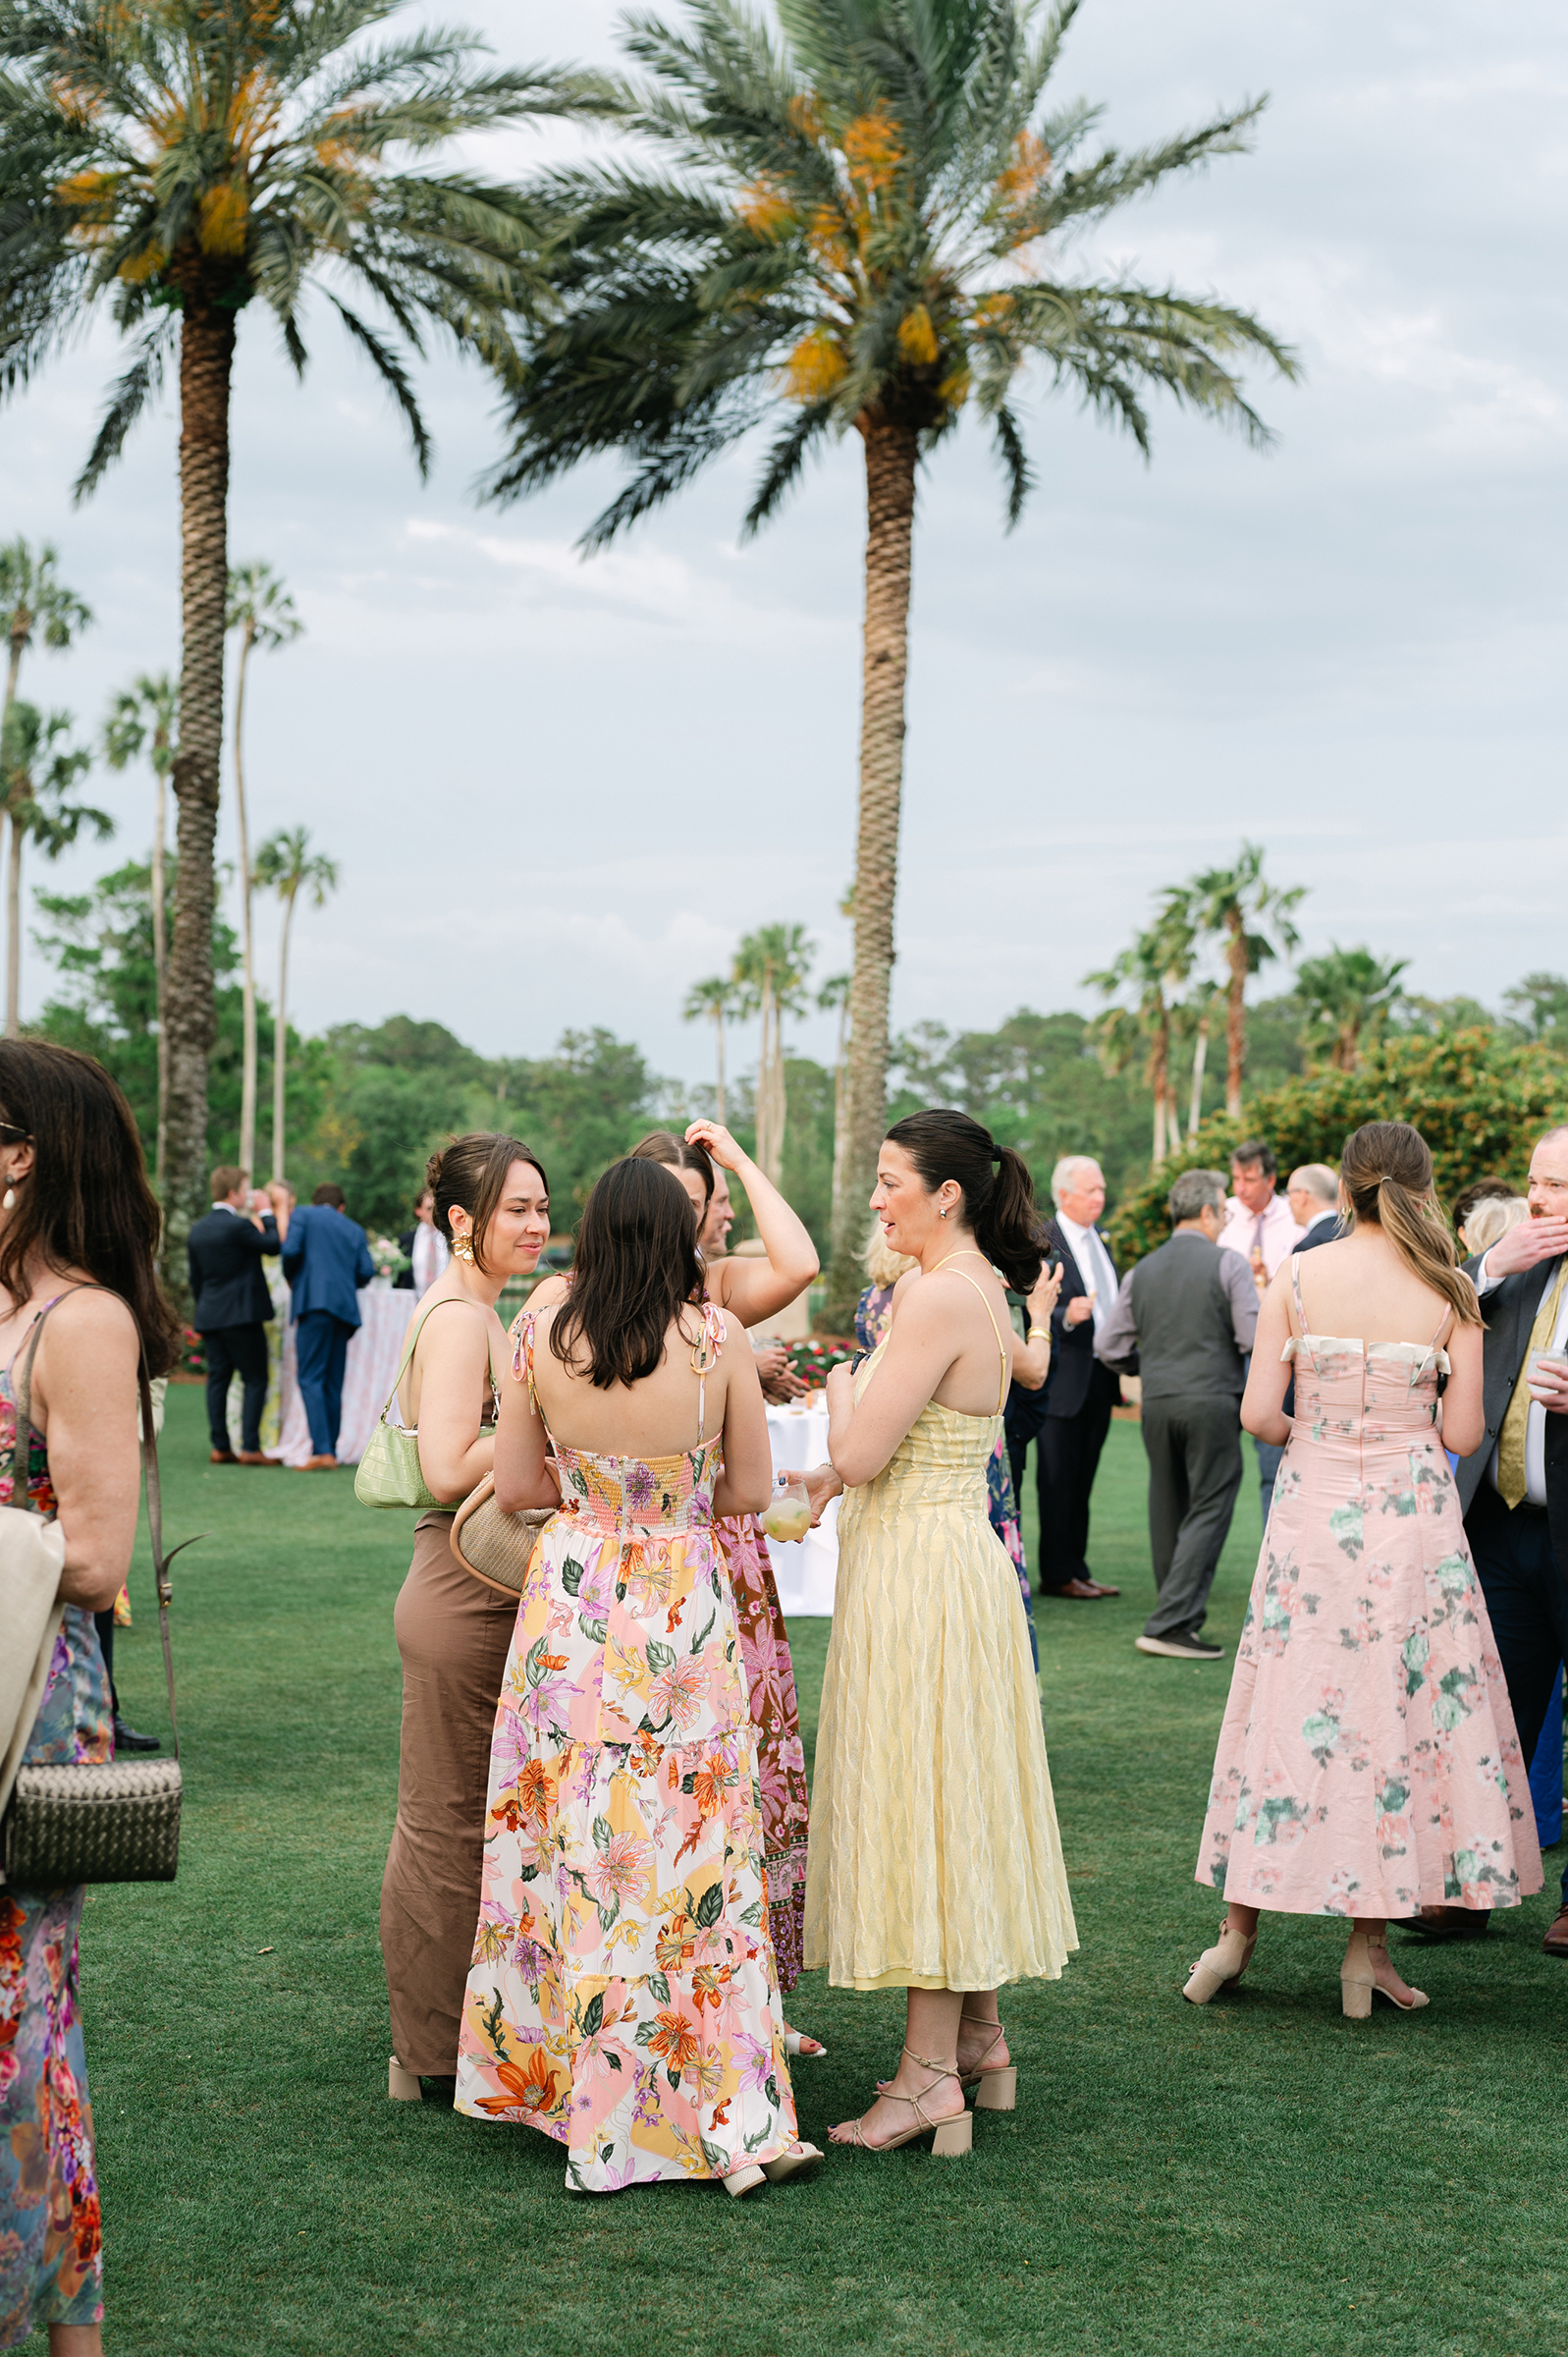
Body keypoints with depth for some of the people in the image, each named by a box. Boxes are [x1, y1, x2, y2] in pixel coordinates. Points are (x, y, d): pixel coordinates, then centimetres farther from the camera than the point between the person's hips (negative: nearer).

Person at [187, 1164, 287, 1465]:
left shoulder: (197, 1229, 9)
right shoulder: (238, 1226, -15)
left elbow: (195, 1279, 15)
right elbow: (275, 1244, -6)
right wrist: (267, 1213, 5)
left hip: (210, 1315, 7)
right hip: (242, 1314, -7)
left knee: (218, 1378, 8)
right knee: (255, 1380, -1)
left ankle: (220, 1447, 7)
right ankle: (250, 1448, -7)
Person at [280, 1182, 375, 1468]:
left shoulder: (303, 1216, 10)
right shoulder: (355, 1230, 20)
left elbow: (291, 1251, -6)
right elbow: (366, 1272, 10)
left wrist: (291, 1278, 13)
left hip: (315, 1301, -5)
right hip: (345, 1308, 5)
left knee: (310, 1378, -9)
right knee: (333, 1384, 9)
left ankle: (322, 1450, -21)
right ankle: (330, 1452, 8)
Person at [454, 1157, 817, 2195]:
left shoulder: (540, 1337, -5)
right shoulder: (718, 1337, -9)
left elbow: (514, 1487, 4)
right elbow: (753, 1488, 0)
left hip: (570, 1610, 1)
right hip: (684, 1610, -1)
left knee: (574, 1853, 10)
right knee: (698, 1861, 4)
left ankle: (581, 2098, 18)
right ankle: (737, 2122, 7)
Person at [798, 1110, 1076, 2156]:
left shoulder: (939, 1296, -19)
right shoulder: (980, 1287, 11)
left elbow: (861, 1452, -19)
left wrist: (840, 1389, -1)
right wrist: (841, 1476, 13)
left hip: (918, 1566, -10)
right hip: (958, 1552, 10)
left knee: (919, 1804, -5)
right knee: (958, 1801, 16)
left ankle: (931, 2075, 0)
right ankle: (980, 2037, 25)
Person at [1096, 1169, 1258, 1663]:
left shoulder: (1142, 1272, 9)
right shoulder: (1228, 1264, -4)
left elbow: (1109, 1347, 9)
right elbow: (1256, 1339, -10)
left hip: (1157, 1401, 5)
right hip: (1212, 1401, -5)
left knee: (1168, 1511, 13)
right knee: (1209, 1510, -2)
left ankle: (1179, 1621, 20)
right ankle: (1169, 1622, -11)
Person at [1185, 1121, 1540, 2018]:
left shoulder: (1298, 1278, -5)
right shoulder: (1451, 1293, -5)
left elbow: (1258, 1414, -6)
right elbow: (1464, 1432, -4)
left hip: (1314, 1510, 1)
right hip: (1412, 1518, -1)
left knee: (1294, 1709, 9)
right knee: (1397, 1712, 7)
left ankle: (1240, 1927, 15)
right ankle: (1369, 1941, 9)